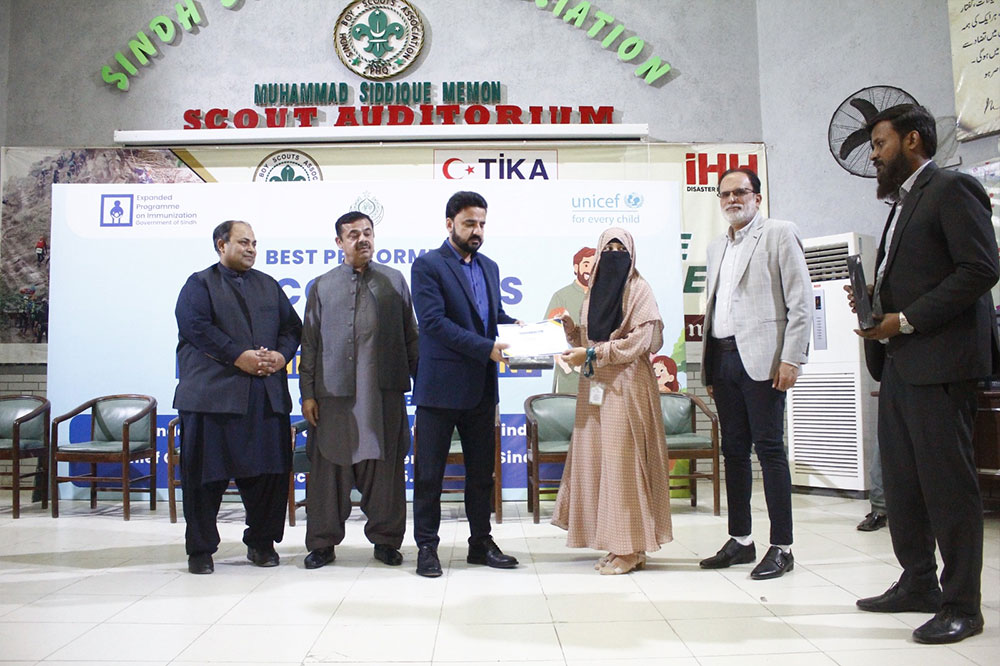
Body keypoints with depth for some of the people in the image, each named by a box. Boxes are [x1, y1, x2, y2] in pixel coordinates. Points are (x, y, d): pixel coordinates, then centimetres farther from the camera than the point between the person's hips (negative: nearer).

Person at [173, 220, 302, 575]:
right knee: (206, 472, 1)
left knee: (268, 471, 5)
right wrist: (239, 356, -17)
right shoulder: (200, 284, 6)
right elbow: (195, 326, -10)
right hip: (213, 394, -4)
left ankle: (262, 542, 20)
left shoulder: (269, 286, 21)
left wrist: (281, 353, -6)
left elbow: (292, 326, 14)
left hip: (267, 395, 4)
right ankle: (200, 549, 14)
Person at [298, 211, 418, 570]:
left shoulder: (394, 281, 12)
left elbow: (410, 336, 11)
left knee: (385, 466, 4)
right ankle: (323, 542, 16)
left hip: (384, 392, 0)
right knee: (329, 466, 3)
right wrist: (307, 393, 3)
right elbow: (310, 343, 10)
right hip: (334, 392, 0)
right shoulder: (322, 286, 13)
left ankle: (385, 540, 17)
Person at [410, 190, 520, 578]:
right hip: (440, 386, -6)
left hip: (481, 387, 6)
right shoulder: (427, 266, -6)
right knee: (429, 472, 3)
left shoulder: (489, 267, 15)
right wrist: (487, 348, -21)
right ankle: (426, 546, 15)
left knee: (482, 470, 14)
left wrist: (514, 325, -1)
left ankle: (481, 543, 26)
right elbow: (434, 321, -17)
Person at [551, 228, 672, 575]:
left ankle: (631, 548, 1)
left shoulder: (639, 289, -2)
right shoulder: (593, 293, 17)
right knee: (596, 460, 3)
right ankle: (616, 544, 11)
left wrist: (592, 354, -15)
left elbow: (639, 340, -12)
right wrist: (571, 330, -2)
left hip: (627, 385, -6)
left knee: (622, 461, -7)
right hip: (594, 386, 6)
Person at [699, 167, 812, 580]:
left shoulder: (779, 234, 1)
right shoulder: (717, 247, 20)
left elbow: (800, 301, -6)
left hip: (761, 358, -6)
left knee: (769, 449, -5)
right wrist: (708, 368, 14)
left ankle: (781, 547, 3)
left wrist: (791, 359, -14)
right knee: (734, 450, 10)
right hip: (723, 358, 7)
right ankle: (740, 540, 19)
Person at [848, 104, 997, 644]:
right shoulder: (903, 202, 22)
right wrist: (873, 301, 6)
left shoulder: (951, 189, -6)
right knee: (901, 478, 12)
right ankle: (918, 583, 23)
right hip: (898, 361, 9)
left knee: (947, 481, -4)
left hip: (938, 360, -9)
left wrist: (906, 320, -17)